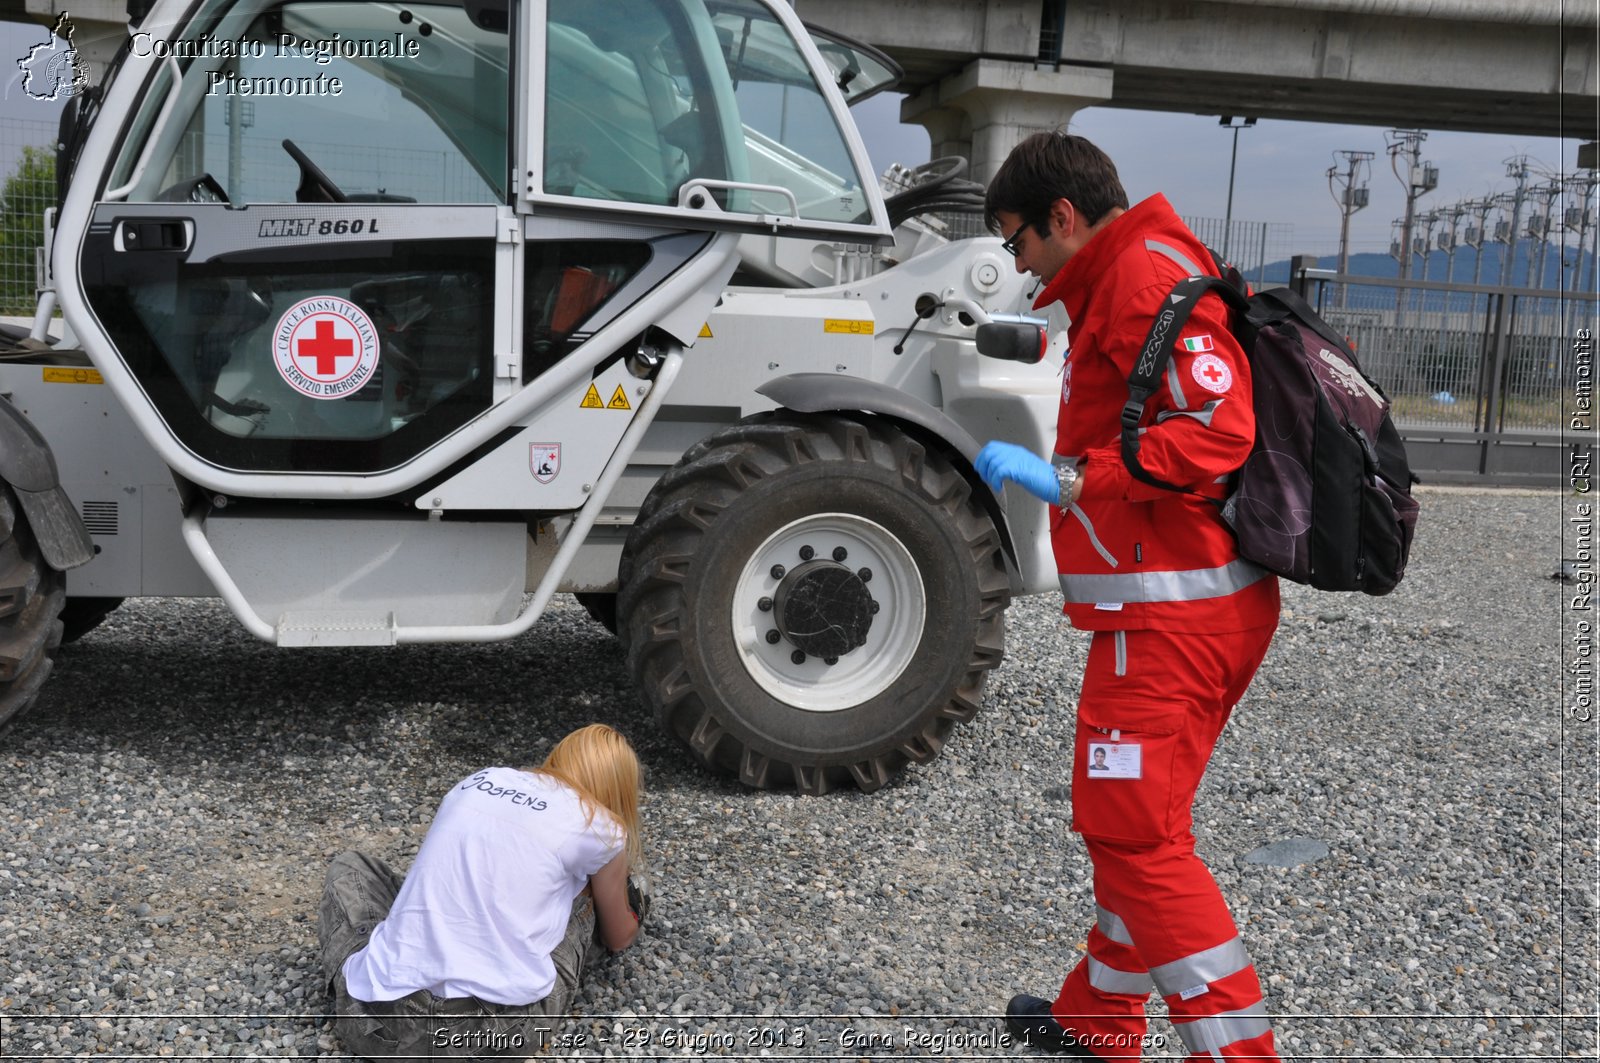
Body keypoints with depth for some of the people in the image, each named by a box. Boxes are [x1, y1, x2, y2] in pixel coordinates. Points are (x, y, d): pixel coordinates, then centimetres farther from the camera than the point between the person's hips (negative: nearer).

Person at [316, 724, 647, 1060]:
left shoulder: (478, 781, 20)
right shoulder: (602, 828, 8)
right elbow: (619, 938, 27)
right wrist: (630, 912, 51)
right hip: (506, 1025, -2)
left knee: (348, 867, 31)